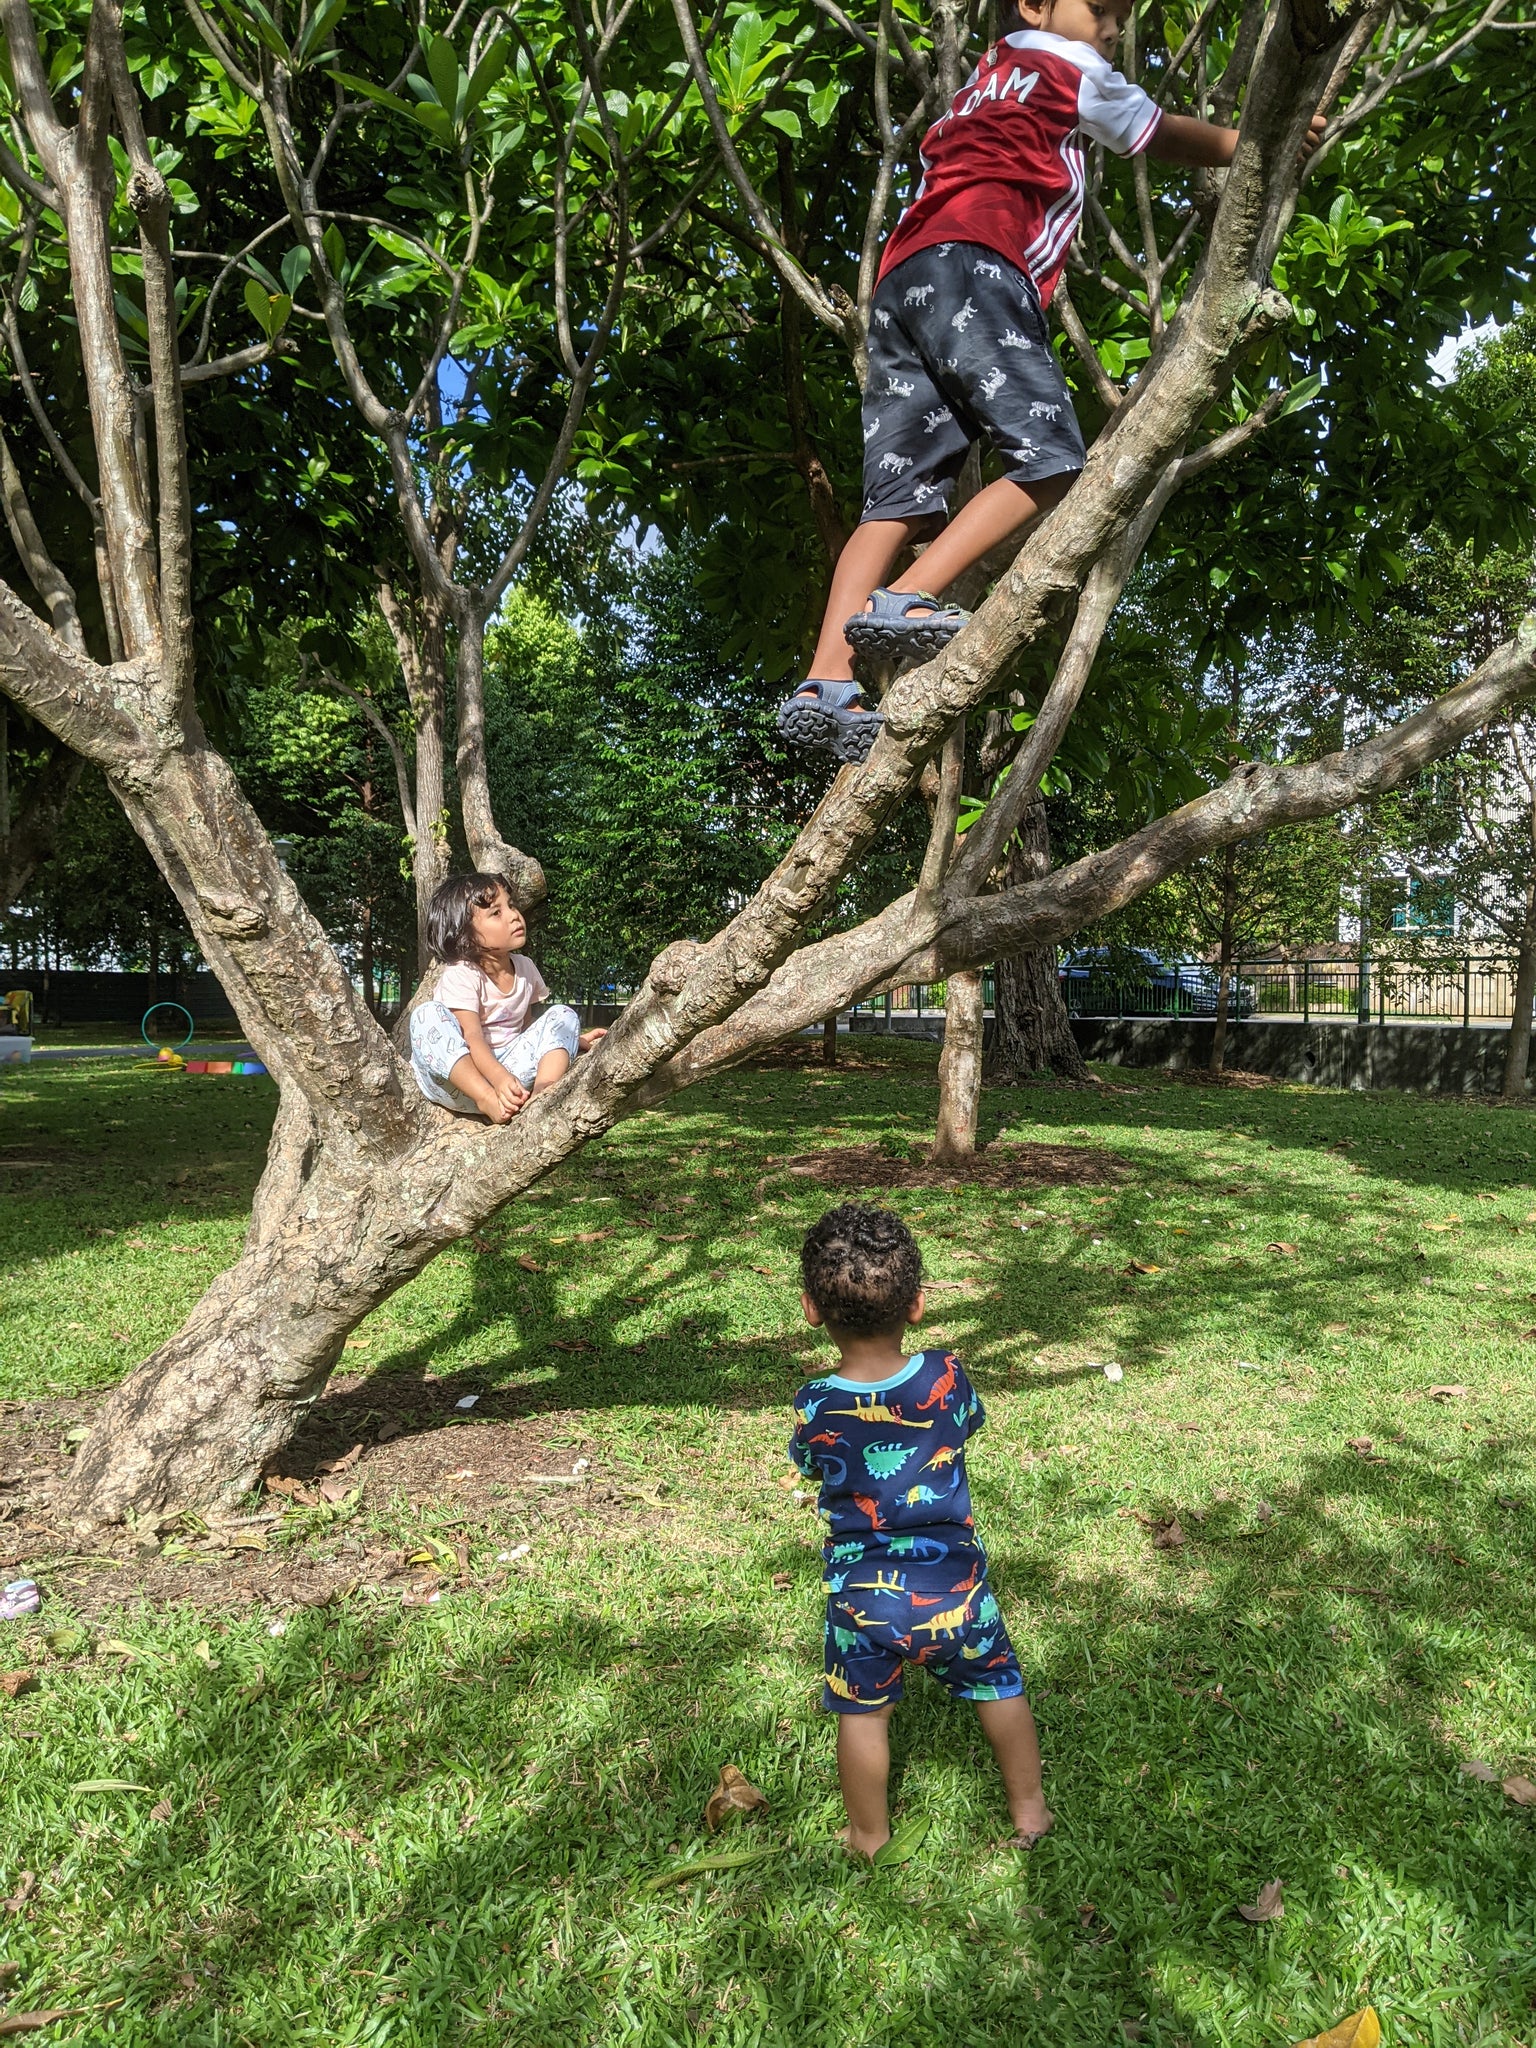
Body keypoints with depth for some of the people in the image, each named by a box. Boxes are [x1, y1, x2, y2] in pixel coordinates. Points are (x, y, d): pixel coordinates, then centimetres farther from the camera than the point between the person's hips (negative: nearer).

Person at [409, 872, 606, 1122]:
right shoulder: (459, 976, -14)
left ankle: (544, 1089, -35)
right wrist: (499, 1079, -43)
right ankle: (487, 1100, -41)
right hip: (457, 1078, -5)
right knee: (427, 1015, -30)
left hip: (512, 1067, 5)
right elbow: (472, 1037, -26)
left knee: (562, 1015, -7)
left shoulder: (524, 968, 8)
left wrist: (575, 1040, 5)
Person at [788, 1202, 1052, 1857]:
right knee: (999, 1689, 24)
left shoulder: (814, 1408, -20)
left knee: (863, 1715, 21)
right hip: (954, 1583, 1)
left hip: (863, 1596, -1)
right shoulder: (945, 1378, -18)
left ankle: (870, 1837, 39)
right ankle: (1028, 1809, 41)